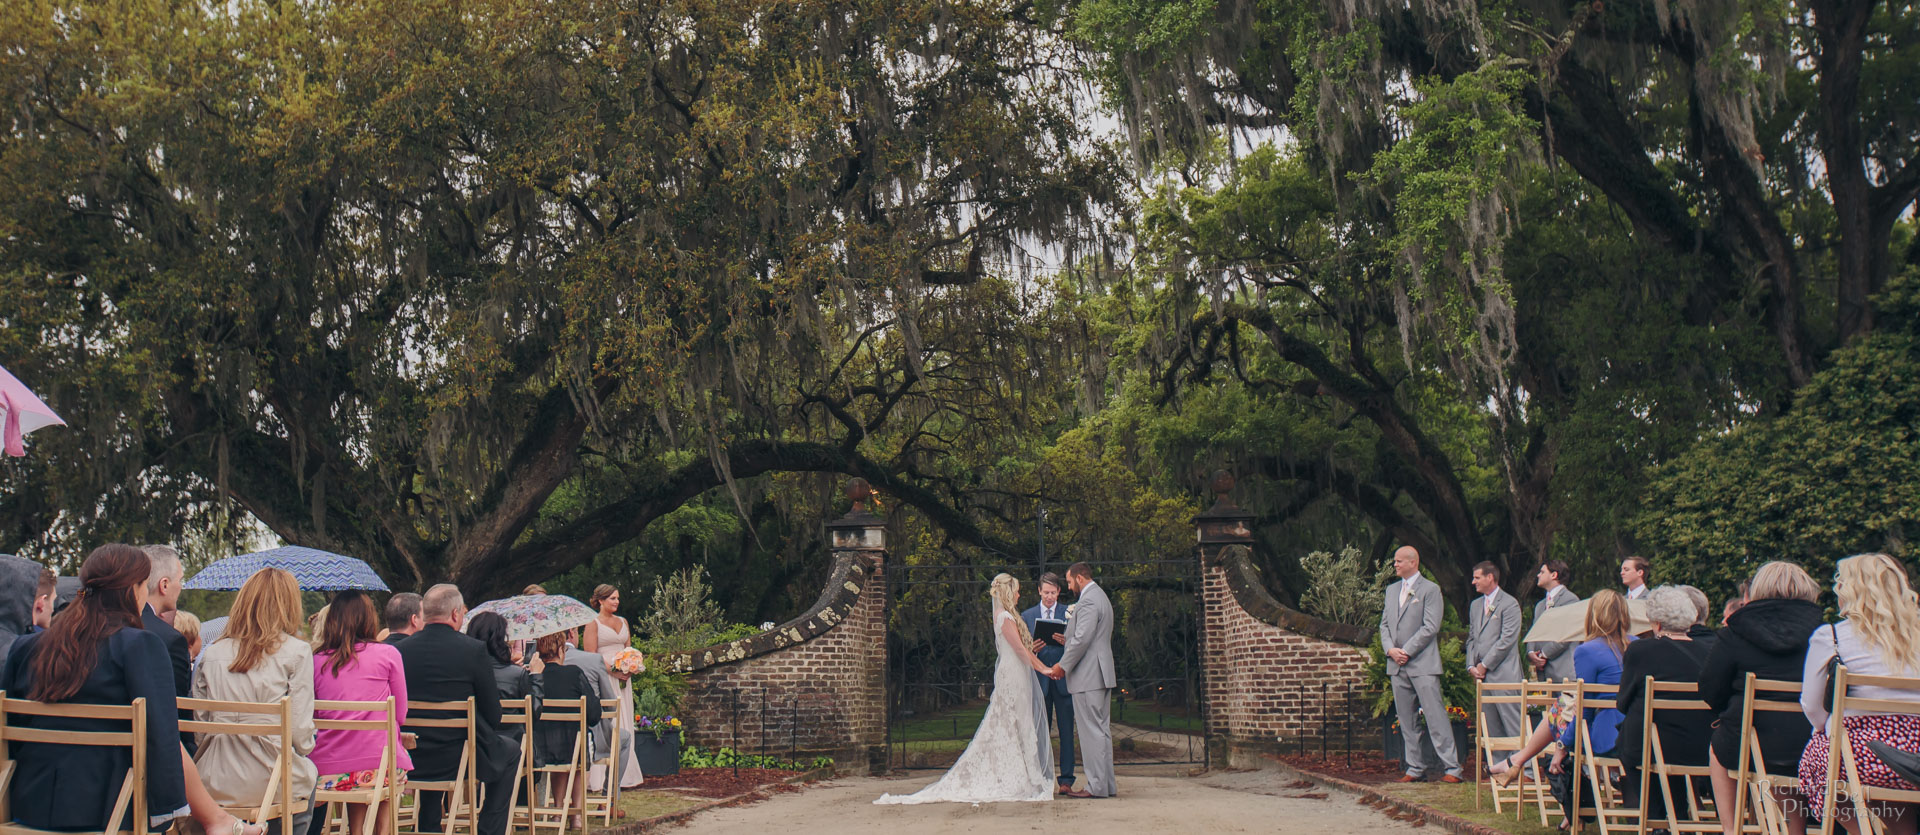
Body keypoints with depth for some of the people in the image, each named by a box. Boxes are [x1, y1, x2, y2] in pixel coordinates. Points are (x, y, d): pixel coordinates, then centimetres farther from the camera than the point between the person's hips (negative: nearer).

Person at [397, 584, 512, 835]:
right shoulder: (474, 650, -14)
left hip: (410, 758, 4)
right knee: (510, 755, 23)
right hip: (460, 756, -4)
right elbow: (493, 715, -8)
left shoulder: (400, 650, -3)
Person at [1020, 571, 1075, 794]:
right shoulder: (1026, 616, 12)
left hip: (1063, 679, -1)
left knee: (1066, 730, -2)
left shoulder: (1070, 613, 7)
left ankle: (1066, 779, 2)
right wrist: (1031, 649, -10)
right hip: (1039, 680, 1)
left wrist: (1065, 642, -17)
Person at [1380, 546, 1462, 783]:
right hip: (1397, 666, 6)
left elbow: (1431, 627, -10)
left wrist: (1407, 651, -12)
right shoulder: (1391, 590, 18)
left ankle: (1451, 768, -5)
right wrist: (1390, 649, -1)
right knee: (1407, 721, 8)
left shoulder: (1430, 589, -3)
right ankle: (1416, 768, 13)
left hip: (1422, 664, -6)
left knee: (1436, 717, -8)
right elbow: (1384, 624, 16)